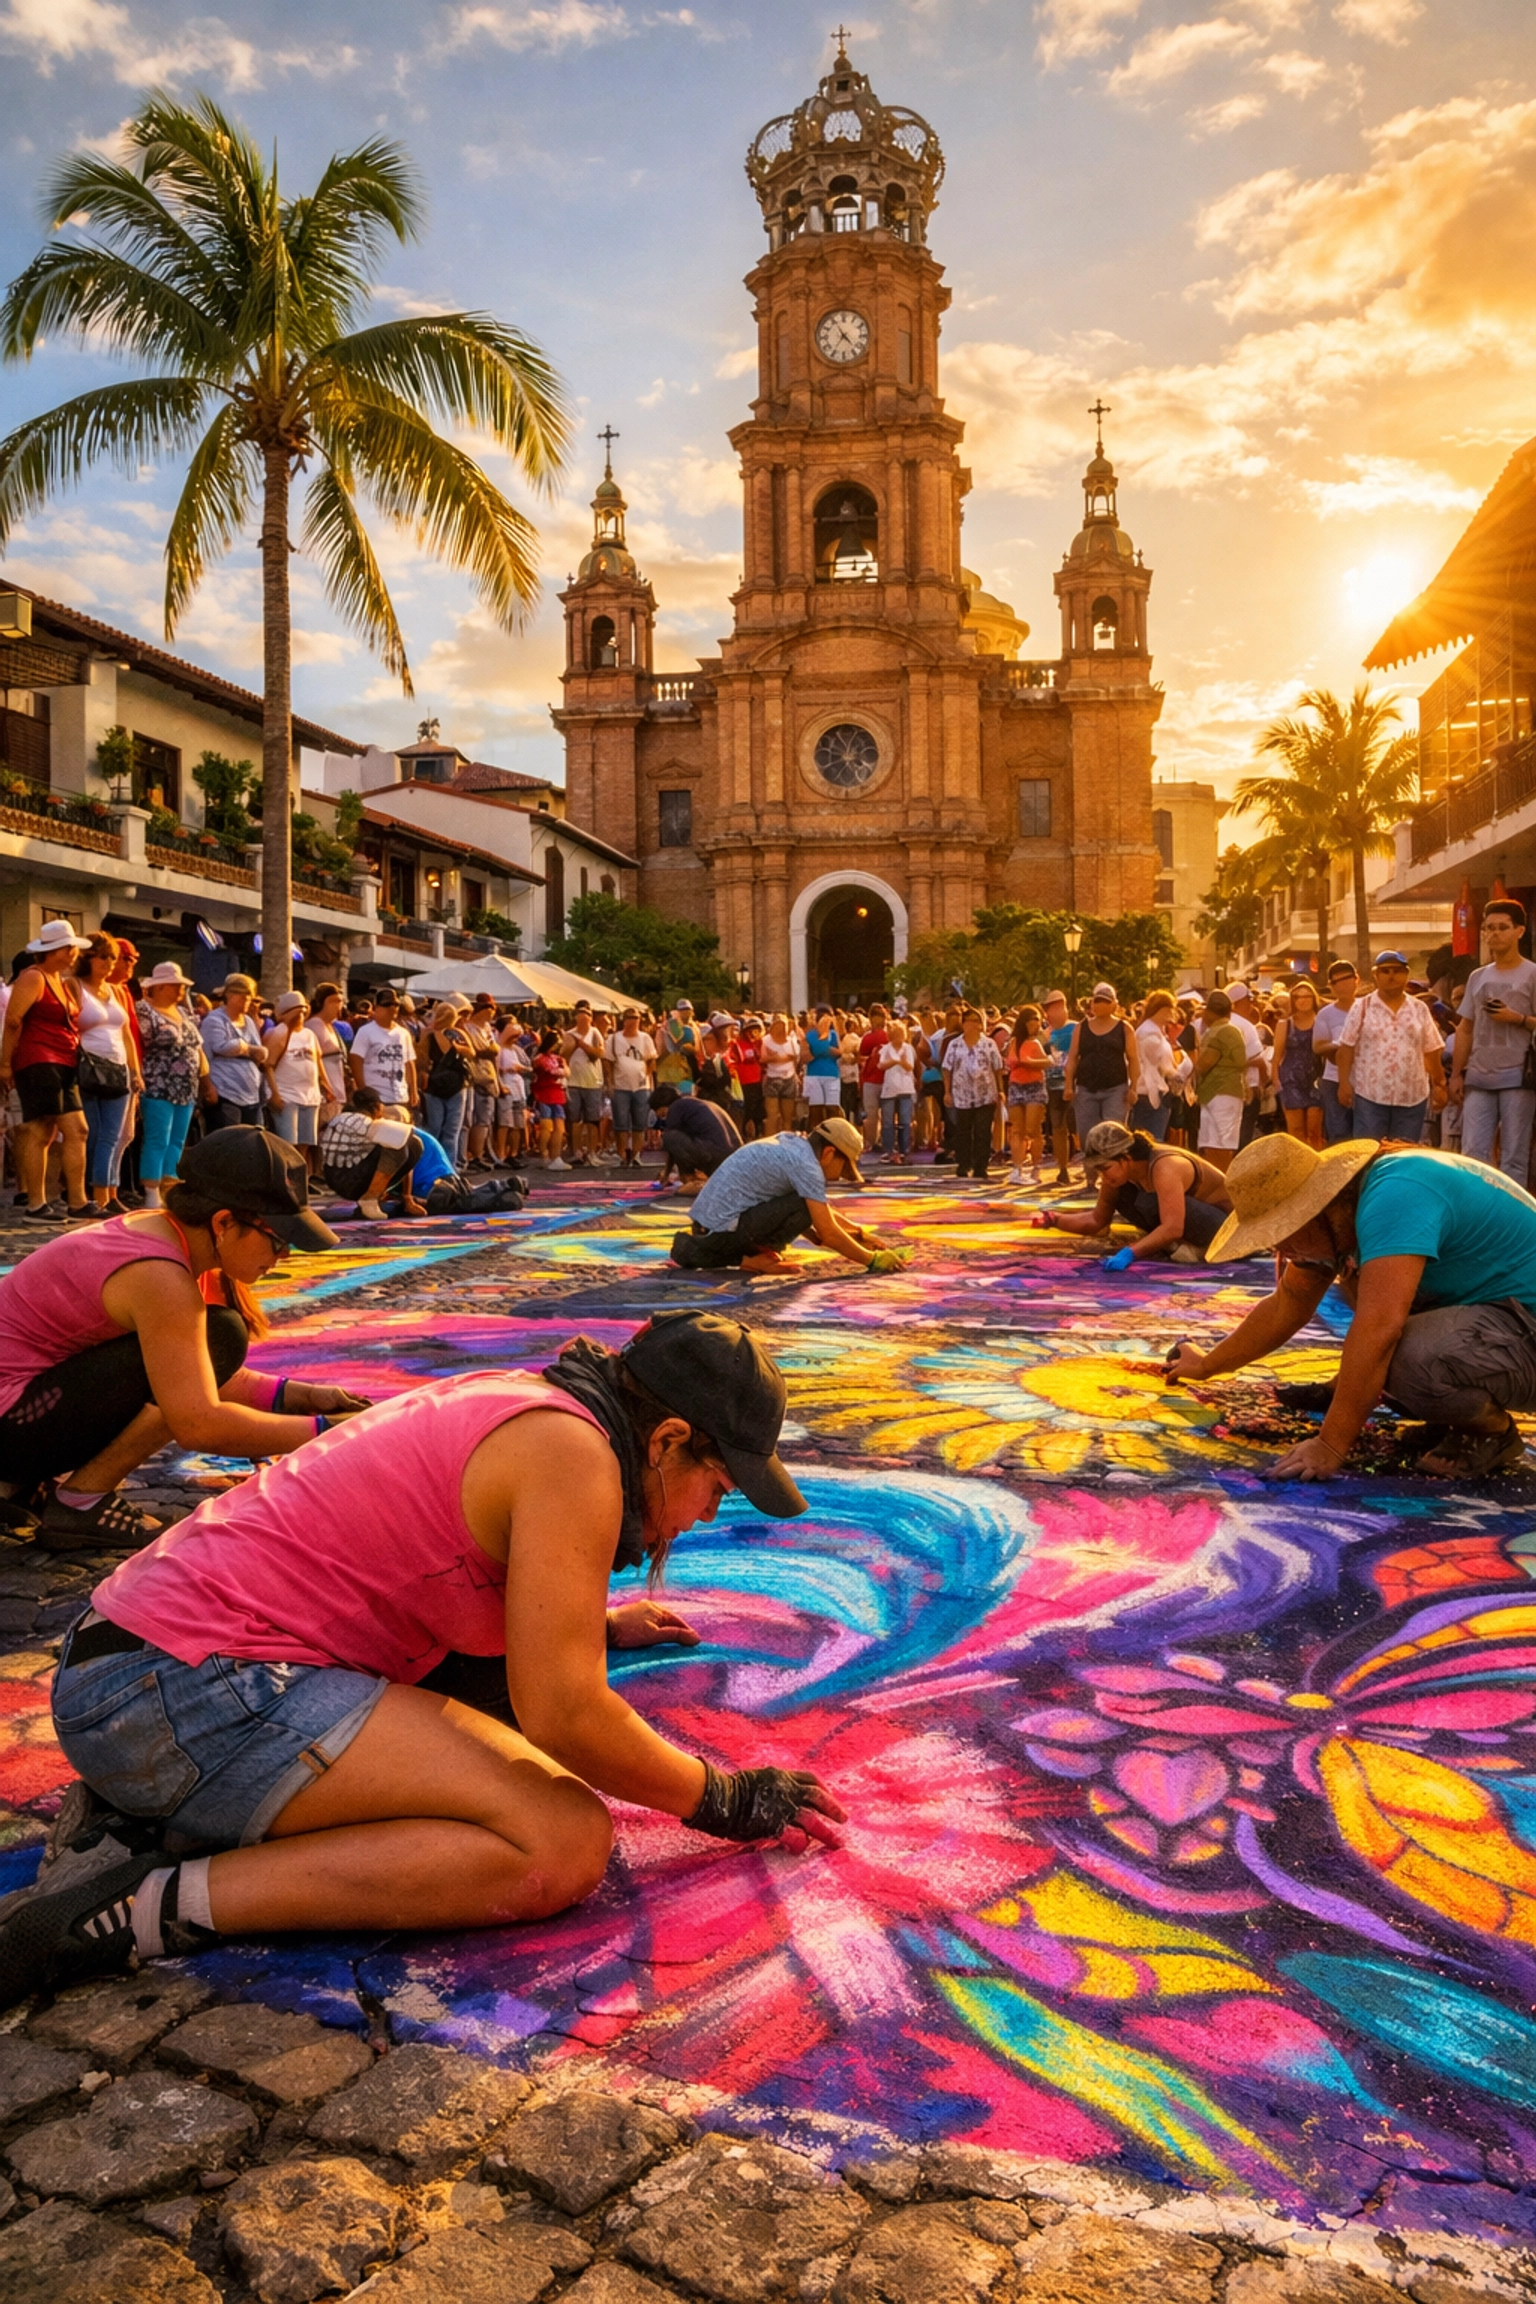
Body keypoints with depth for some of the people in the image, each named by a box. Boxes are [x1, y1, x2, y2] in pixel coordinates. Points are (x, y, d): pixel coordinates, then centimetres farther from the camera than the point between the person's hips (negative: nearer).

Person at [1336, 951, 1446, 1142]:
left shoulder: (1419, 1009, 9)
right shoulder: (1362, 1008, 2)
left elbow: (1431, 1051, 11)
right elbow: (1347, 1048, -1)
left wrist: (1439, 1084, 9)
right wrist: (1344, 1082, -9)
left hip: (1412, 1096, 3)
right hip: (1369, 1095, -2)